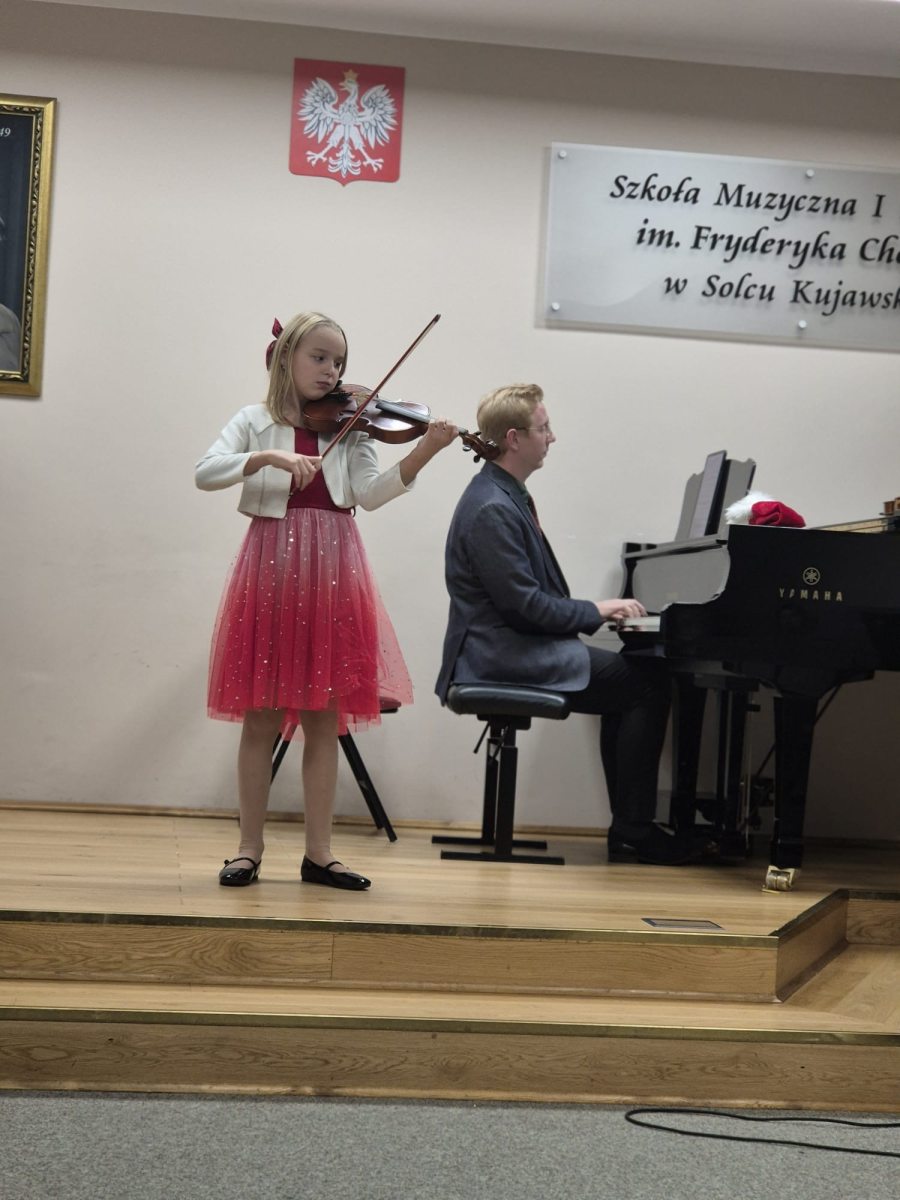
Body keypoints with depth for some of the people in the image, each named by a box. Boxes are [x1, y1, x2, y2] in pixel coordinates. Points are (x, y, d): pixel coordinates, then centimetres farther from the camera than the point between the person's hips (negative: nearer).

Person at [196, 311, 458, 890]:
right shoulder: (257, 422, 6)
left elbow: (371, 492, -4)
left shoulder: (351, 427, 10)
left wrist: (423, 452, -18)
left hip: (334, 571, 2)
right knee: (263, 717, 3)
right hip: (272, 568, -2)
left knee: (324, 719, 5)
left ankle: (319, 852, 13)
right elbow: (205, 473, -7)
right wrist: (271, 457, -20)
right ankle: (250, 847, 13)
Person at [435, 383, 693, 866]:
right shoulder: (492, 510, -18)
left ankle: (629, 826, 8)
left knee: (632, 678, 8)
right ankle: (633, 830, -6)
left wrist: (597, 611, 6)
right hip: (505, 654, -10)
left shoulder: (507, 496, 15)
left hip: (518, 645, 10)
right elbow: (524, 604, -21)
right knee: (648, 685, -12)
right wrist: (595, 610, -10)